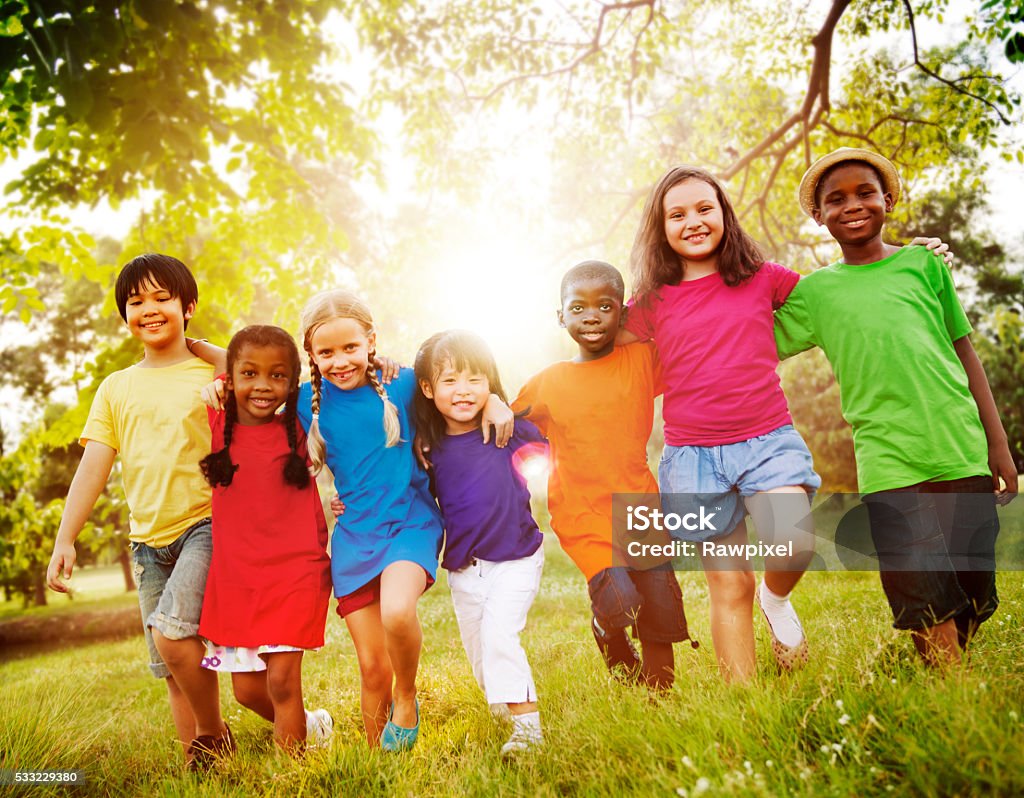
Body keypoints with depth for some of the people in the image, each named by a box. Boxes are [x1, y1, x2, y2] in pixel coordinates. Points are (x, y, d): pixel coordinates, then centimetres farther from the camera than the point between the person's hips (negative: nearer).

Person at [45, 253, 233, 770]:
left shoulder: (215, 374, 2)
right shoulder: (116, 388, 12)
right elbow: (93, 466, 7)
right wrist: (64, 540, -1)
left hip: (207, 524, -4)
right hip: (148, 538, 5)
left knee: (172, 631, -22)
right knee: (172, 669, 8)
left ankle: (215, 736, 1)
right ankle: (195, 762, 22)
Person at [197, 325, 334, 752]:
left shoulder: (298, 430, -2)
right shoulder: (215, 426, 2)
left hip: (295, 571, -3)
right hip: (234, 576, 3)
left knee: (282, 681, -5)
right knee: (247, 689, 10)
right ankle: (311, 726, 36)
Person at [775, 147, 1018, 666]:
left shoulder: (923, 263, 10)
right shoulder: (814, 291, 8)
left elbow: (965, 353, 12)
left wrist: (997, 444, 9)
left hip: (963, 454, 2)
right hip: (888, 466, -1)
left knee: (975, 601, 8)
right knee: (927, 606, -4)